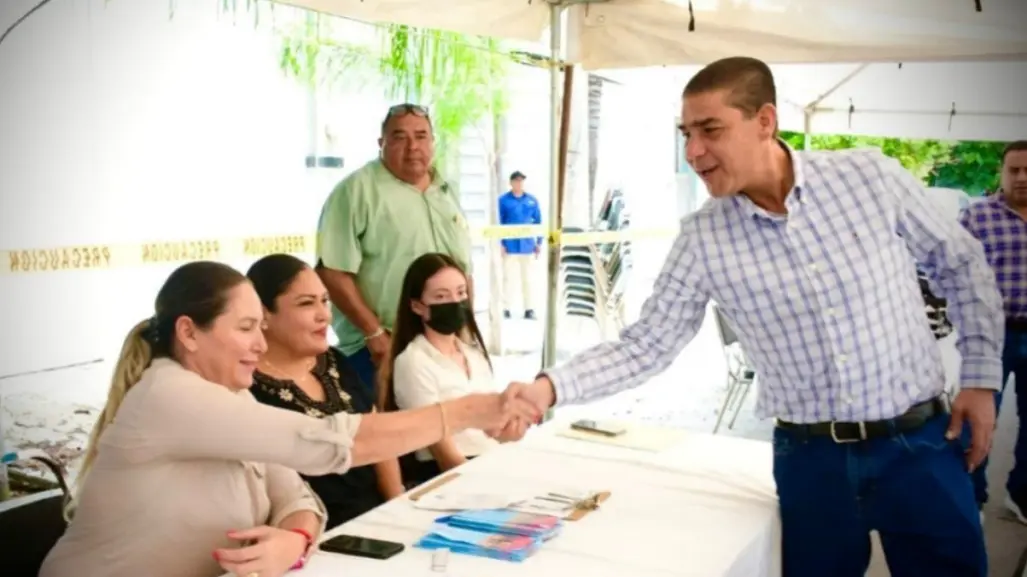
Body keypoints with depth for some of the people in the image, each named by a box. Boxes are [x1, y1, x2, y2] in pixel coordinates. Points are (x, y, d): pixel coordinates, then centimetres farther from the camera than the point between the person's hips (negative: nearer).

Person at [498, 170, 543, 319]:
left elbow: (538, 222, 9)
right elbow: (498, 223, -2)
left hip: (527, 245, 3)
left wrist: (539, 242, 5)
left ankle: (529, 309, 15)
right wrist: (500, 243, -8)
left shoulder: (532, 200, 6)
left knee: (527, 278, 9)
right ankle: (506, 308, 6)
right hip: (510, 245, -3)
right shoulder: (503, 200, -3)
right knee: (509, 278, 0)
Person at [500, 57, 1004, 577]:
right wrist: (549, 388, -21)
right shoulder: (702, 238, -8)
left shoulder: (870, 176, -9)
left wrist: (981, 377, 1)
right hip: (812, 457, 0)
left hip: (918, 442, 0)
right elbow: (644, 347, -7)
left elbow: (961, 266, 5)